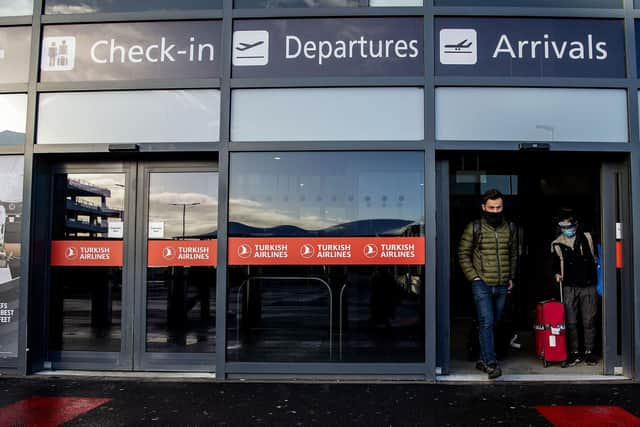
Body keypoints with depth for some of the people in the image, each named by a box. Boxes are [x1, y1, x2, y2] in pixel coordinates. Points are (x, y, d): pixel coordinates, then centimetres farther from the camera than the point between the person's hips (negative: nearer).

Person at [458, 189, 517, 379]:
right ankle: (491, 363, -10)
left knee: (492, 324, 10)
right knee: (487, 322, -12)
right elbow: (463, 254, 0)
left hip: (502, 286, 4)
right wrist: (473, 277, -7)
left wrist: (511, 277, 13)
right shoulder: (473, 228, -3)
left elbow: (513, 254, 19)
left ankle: (482, 359, 22)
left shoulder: (510, 228, 9)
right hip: (482, 284, -4)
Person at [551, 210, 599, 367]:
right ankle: (574, 353, 10)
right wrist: (557, 274, -2)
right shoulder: (557, 244, 4)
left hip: (589, 286, 0)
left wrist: (597, 281, 10)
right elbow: (555, 264, 16)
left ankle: (589, 352, 13)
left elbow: (594, 258, 13)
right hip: (569, 288, 0)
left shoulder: (587, 237, 5)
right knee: (571, 322, 1)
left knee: (589, 321, 2)